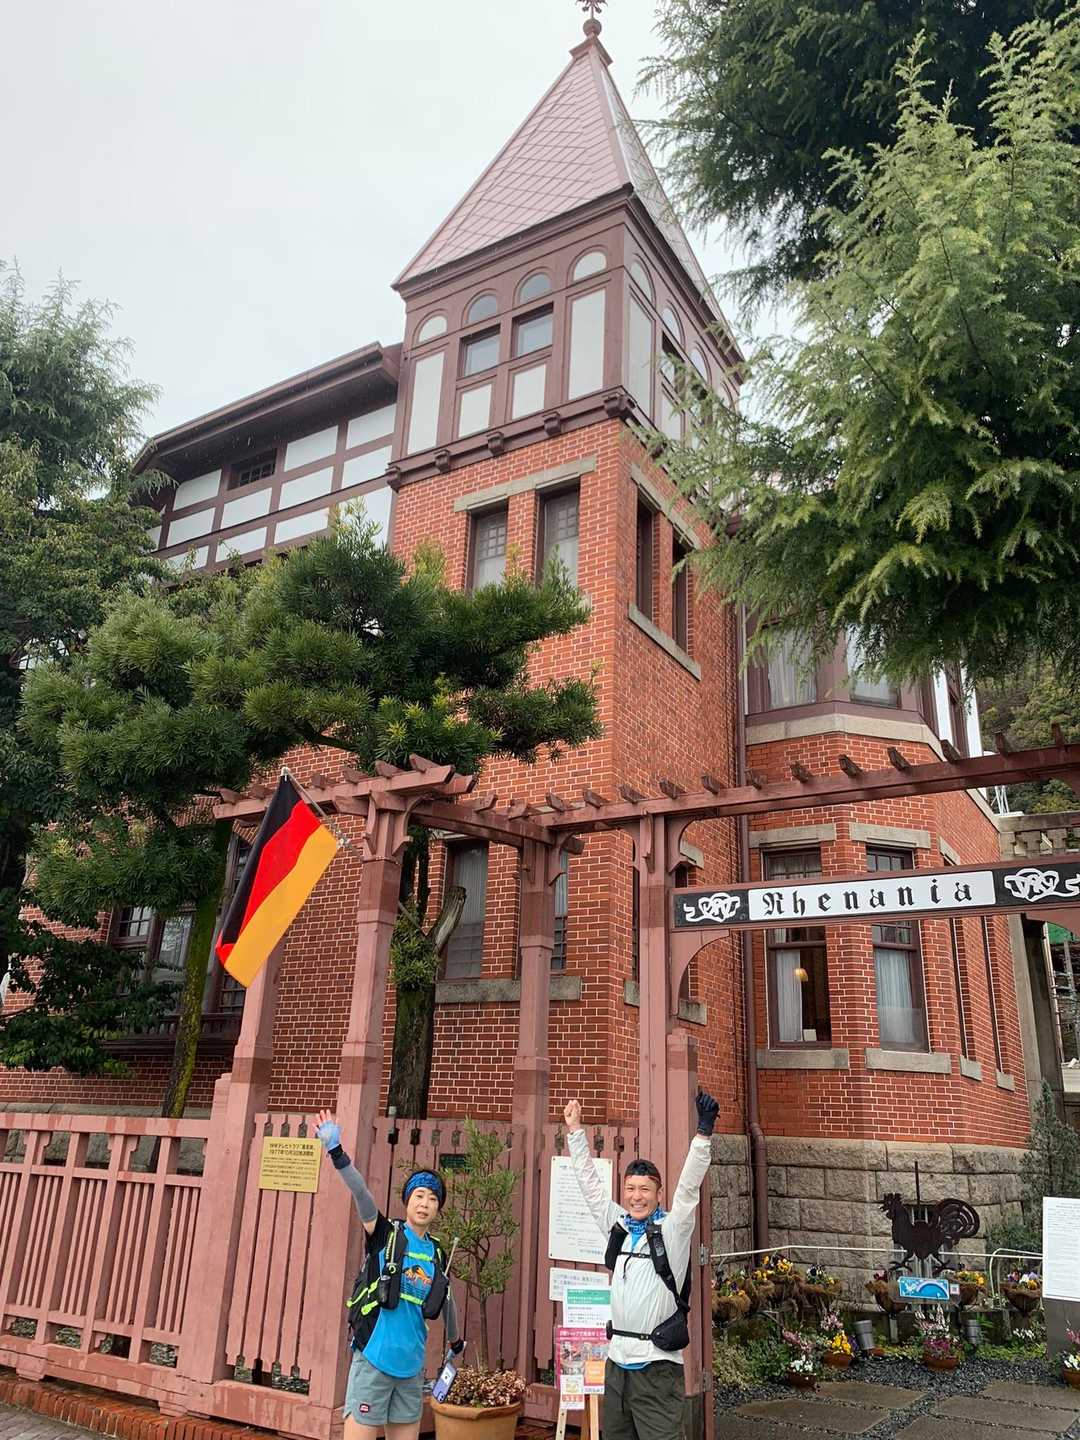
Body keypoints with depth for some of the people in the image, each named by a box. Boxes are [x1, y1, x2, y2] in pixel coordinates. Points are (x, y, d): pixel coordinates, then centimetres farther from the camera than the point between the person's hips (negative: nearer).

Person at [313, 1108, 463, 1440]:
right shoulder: (385, 1234, -6)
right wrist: (337, 1154, -39)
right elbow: (361, 1194, -23)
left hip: (411, 1364, 5)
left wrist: (455, 1340, 40)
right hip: (374, 1358, -5)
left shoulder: (437, 1254, 9)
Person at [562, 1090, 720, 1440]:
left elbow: (690, 1186, -17)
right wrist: (575, 1130, 11)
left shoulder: (673, 1229, -5)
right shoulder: (616, 1225, 8)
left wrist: (704, 1131, -28)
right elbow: (590, 1182, 12)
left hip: (656, 1365, -6)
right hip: (617, 1361, 6)